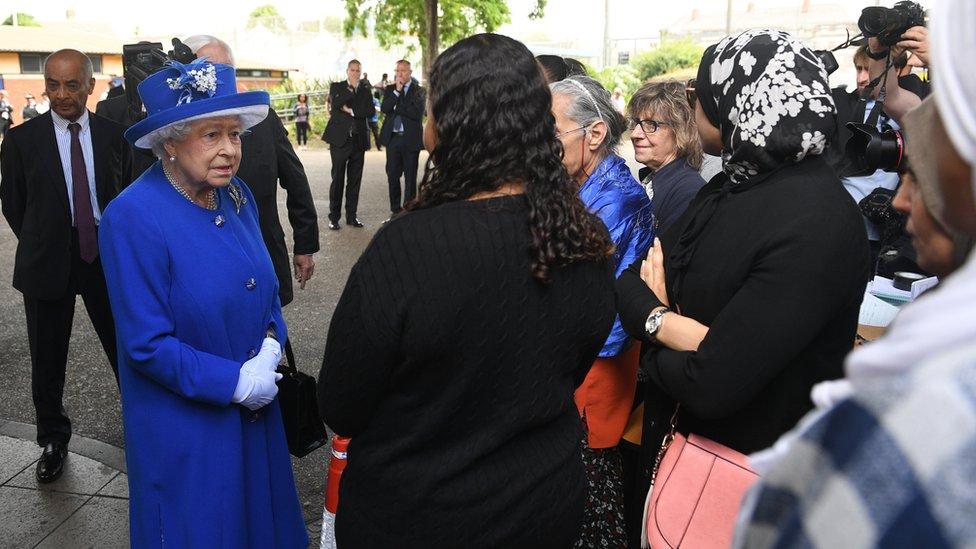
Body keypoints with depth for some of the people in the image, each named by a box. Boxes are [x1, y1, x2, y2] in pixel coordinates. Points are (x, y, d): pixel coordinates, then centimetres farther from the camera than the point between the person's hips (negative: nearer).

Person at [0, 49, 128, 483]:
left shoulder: (114, 134, 0)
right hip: (47, 263, 0)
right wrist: (40, 245, 7)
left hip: (107, 256, 0)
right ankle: (53, 440, 29)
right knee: (48, 359, 11)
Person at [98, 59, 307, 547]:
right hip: (185, 423, -6)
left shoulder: (236, 195, -2)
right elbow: (147, 344, -21)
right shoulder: (132, 218, -21)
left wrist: (270, 347, -7)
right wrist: (236, 383, -18)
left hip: (254, 406, 6)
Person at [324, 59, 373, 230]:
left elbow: (371, 111, -1)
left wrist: (351, 110, -9)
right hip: (340, 139, -3)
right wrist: (352, 89, -8)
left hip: (359, 140, 3)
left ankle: (351, 216, 14)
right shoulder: (336, 87, 7)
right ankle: (334, 217, 4)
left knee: (355, 180, 6)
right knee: (337, 179, -2)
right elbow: (336, 103, -13)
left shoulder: (365, 91, 14)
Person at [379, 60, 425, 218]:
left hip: (411, 138, -3)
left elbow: (417, 113, -14)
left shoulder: (419, 91, 0)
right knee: (392, 176, 8)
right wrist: (397, 90, -11)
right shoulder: (390, 89, 11)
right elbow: (384, 109, -5)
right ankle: (395, 209, 19)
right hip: (392, 138, 4)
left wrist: (395, 108, -8)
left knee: (410, 178, 1)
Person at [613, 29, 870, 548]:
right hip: (671, 433, 7)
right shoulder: (731, 186, 0)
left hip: (749, 470, -7)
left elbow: (712, 384, -30)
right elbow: (630, 285, 0)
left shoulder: (815, 225, -27)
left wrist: (655, 324, -11)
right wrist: (668, 322, -20)